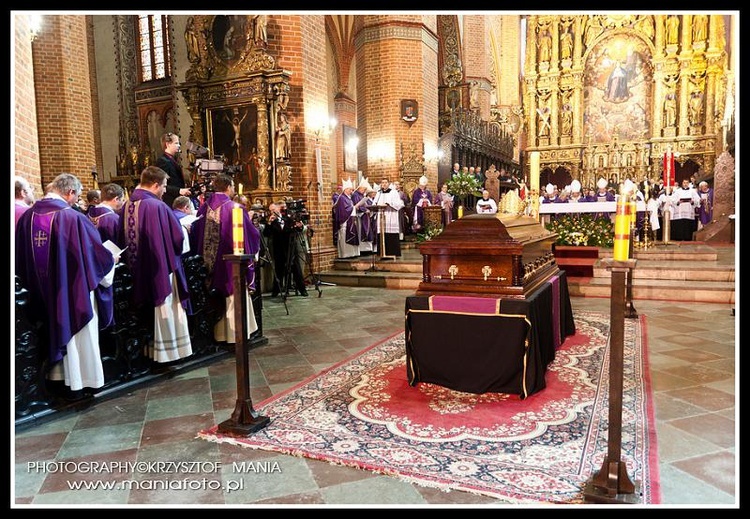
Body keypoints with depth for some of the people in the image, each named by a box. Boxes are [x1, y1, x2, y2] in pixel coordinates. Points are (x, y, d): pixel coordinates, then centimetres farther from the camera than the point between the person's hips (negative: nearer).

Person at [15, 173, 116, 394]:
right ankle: (86, 377, 22)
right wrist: (111, 259, 8)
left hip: (43, 291, 6)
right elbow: (98, 253, -13)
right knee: (80, 334, 10)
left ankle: (59, 375, 33)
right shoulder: (73, 217, -21)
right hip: (75, 289, -5)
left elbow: (20, 259, 8)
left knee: (57, 331, 20)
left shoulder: (27, 217, -2)